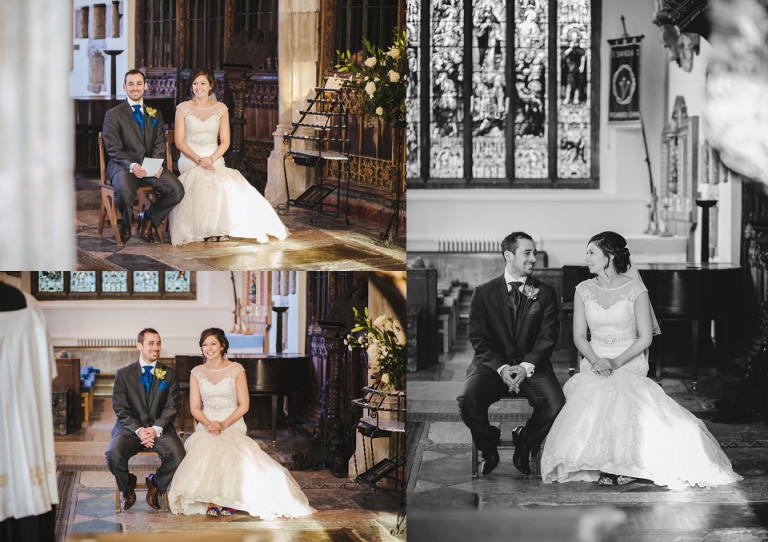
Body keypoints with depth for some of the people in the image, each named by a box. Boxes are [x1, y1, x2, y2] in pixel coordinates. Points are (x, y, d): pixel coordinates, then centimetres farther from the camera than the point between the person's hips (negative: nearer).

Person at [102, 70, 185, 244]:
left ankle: (148, 218, 6)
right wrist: (131, 165, -22)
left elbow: (159, 144, 9)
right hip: (123, 166, -4)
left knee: (177, 190, -22)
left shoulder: (155, 115, 19)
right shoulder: (113, 114, 5)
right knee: (124, 191, -38)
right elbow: (113, 149, -4)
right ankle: (125, 224, -2)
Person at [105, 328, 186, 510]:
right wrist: (138, 430, -17)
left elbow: (172, 407, 2)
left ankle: (155, 483, 5)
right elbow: (121, 409, -1)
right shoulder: (123, 374, 5)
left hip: (160, 428, 1)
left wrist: (156, 429, -16)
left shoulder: (169, 374, 9)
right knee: (114, 455, -32)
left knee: (178, 456, -29)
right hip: (130, 428, -1)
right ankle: (128, 487, 3)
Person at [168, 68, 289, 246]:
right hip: (190, 160, -2)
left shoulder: (221, 109, 10)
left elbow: (225, 142, 6)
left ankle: (222, 228, -21)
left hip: (215, 159, 2)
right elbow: (179, 141, 0)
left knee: (229, 183, -30)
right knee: (206, 183, -33)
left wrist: (211, 159, -12)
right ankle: (205, 229, -24)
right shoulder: (183, 109, 6)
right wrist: (198, 160, -14)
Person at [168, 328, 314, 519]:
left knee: (227, 451, -35)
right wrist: (208, 423, -13)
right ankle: (212, 499, -31)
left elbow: (243, 406, -2)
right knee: (205, 447, -33)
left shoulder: (236, 370, 3)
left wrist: (224, 424, -15)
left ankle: (227, 498, -27)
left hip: (232, 426, -2)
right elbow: (194, 407, 7)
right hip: (206, 426, 2)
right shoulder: (197, 372, 12)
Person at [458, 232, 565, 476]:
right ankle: (488, 449, 1)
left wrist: (527, 366, -16)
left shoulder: (545, 293, 9)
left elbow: (548, 337, 1)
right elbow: (479, 339, 1)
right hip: (492, 364, -1)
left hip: (532, 366, 1)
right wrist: (501, 367, -16)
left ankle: (525, 442, 4)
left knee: (555, 403, -28)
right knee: (468, 400, -30)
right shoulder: (483, 293, 7)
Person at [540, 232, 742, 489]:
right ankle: (606, 463, -25)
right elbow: (579, 336, 7)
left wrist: (616, 362, -16)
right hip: (595, 364, 3)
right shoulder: (584, 290, 10)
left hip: (629, 363, -3)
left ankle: (621, 463, -28)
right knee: (591, 392, -31)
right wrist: (596, 361, -12)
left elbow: (645, 338, -4)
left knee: (616, 393, -35)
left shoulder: (635, 289, -1)